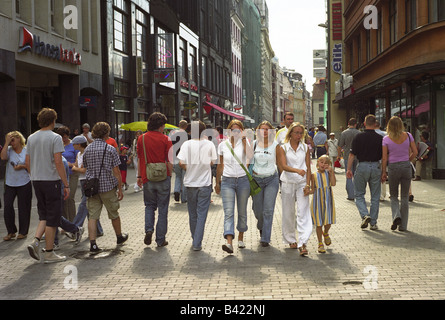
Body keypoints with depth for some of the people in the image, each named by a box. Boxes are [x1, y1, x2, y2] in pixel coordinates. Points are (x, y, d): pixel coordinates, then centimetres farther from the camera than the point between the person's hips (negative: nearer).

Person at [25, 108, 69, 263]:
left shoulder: (31, 138, 9)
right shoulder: (55, 138, -11)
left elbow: (27, 163, 12)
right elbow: (58, 163, -17)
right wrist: (66, 184, -14)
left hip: (36, 181, 6)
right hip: (51, 180, -6)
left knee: (44, 215, 19)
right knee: (53, 217, 1)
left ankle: (36, 241, -1)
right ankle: (49, 253, 5)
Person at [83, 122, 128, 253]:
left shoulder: (87, 149, 5)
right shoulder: (110, 149, -8)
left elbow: (85, 168, 14)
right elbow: (116, 172, -9)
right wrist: (120, 189, -3)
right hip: (107, 186, -3)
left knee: (93, 216, 3)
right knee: (114, 214, 15)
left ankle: (92, 243, -7)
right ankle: (119, 236, 34)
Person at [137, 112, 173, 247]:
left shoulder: (142, 139, 1)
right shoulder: (165, 139, -7)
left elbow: (139, 159, 7)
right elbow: (170, 161, -9)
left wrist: (139, 176, 15)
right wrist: (169, 175, 3)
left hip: (147, 178, 2)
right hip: (163, 178, -2)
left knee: (149, 206, 20)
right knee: (162, 209, 7)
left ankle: (149, 229, -1)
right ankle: (160, 239, 10)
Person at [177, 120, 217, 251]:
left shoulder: (187, 144, -6)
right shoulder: (209, 144, -6)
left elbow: (181, 163, -12)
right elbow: (213, 162, 2)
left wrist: (188, 169, 10)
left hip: (190, 183, 1)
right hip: (205, 183, -1)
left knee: (192, 213, 15)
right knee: (202, 214, 2)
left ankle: (195, 239, 28)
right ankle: (197, 243, -4)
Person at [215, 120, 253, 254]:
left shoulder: (244, 142, 1)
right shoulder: (222, 145, 5)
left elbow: (250, 156, -21)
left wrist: (244, 139, -20)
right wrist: (217, 182, 16)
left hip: (243, 180, 0)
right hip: (227, 181, 0)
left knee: (242, 211, 9)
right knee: (228, 212, -12)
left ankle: (240, 238, 28)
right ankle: (229, 242, -23)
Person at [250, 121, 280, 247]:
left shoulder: (275, 145, 0)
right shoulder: (254, 144, 3)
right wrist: (250, 171, 1)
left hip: (271, 179, -2)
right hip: (256, 179, 2)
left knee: (268, 210, -8)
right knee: (258, 210, 8)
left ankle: (265, 238, 0)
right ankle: (261, 227, 41)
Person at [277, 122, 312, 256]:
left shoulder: (305, 148, 7)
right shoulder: (283, 148, 0)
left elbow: (308, 167, 4)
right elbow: (284, 166, -14)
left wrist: (307, 185, -6)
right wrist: (297, 170, -32)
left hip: (302, 183, 1)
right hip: (288, 183, 0)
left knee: (303, 212, -10)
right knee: (288, 213, 8)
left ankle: (303, 243, -15)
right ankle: (291, 240, 25)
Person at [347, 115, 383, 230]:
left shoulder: (358, 137, -4)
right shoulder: (380, 138, 0)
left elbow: (352, 155, -6)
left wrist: (349, 169, -1)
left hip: (362, 166, -1)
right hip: (376, 167, 2)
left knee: (359, 195, 11)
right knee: (375, 196, 9)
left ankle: (365, 215, -11)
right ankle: (373, 223, 11)